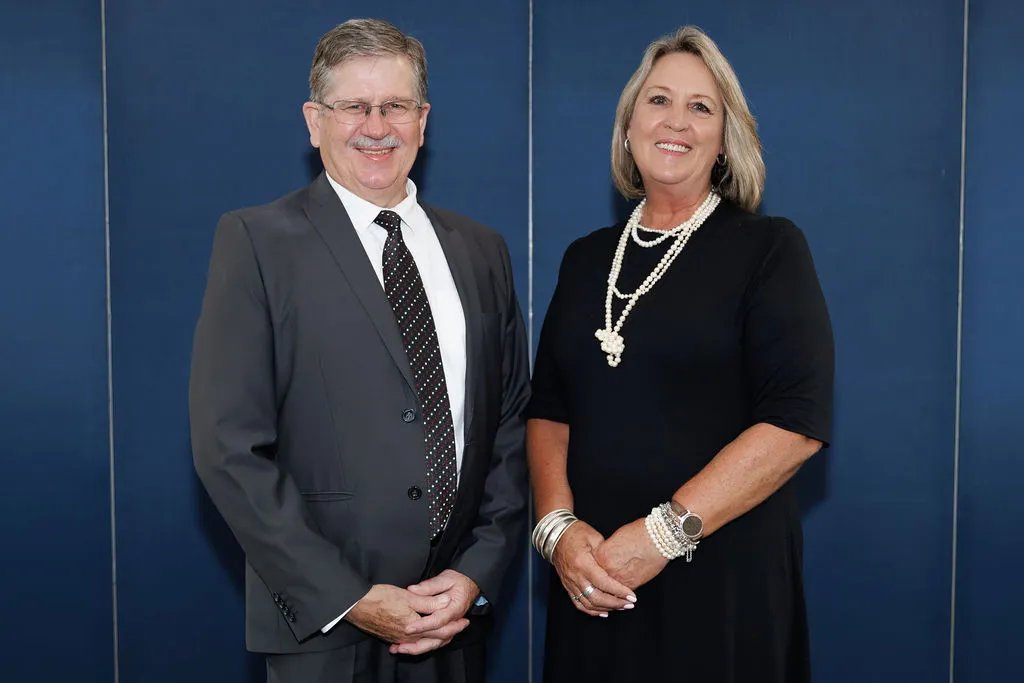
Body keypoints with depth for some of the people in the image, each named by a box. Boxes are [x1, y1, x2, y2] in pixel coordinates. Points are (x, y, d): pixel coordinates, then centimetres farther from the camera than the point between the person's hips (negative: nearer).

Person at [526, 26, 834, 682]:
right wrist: (558, 525, -9)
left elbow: (799, 422, -14)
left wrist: (665, 531, -18)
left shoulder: (769, 248, -5)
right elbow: (548, 408, 7)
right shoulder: (586, 258, 9)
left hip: (723, 580, -3)